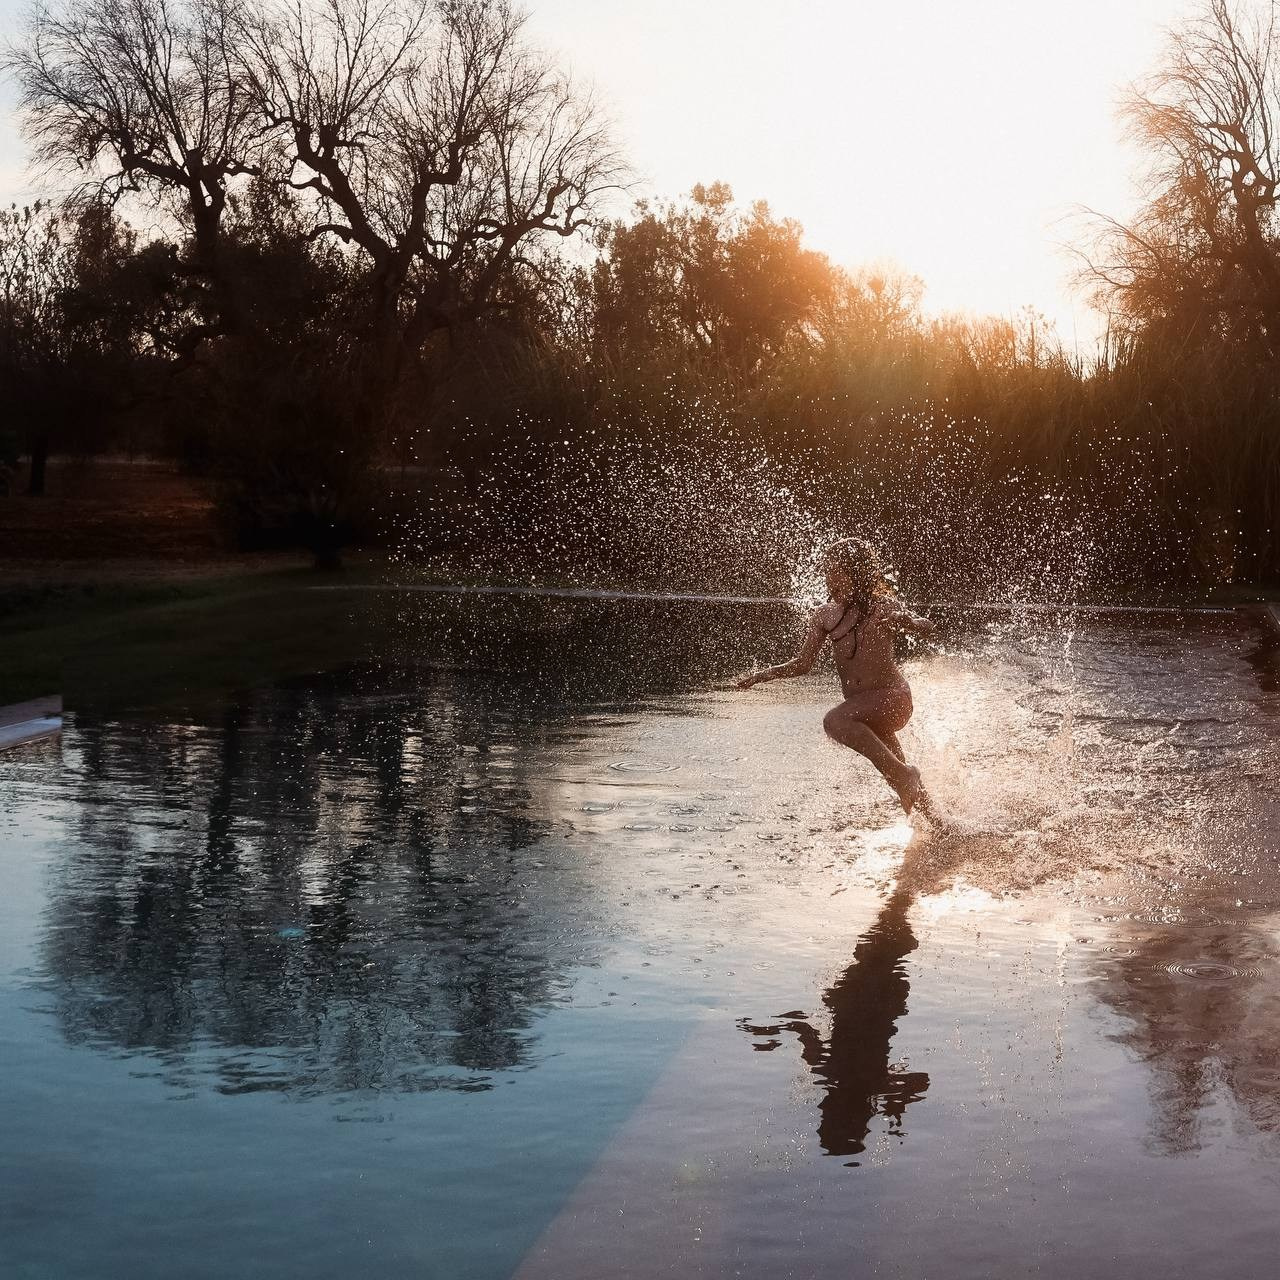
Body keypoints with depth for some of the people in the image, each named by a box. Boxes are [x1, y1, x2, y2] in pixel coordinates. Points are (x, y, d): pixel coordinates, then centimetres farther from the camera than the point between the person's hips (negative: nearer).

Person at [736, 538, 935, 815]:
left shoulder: (883, 607, -9)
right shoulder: (825, 616, 6)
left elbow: (926, 627, -22)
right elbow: (802, 665, 10)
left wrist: (908, 622, -44)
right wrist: (762, 675, -3)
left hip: (892, 696, -6)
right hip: (862, 706, 6)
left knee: (835, 720, -33)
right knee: (906, 789, 15)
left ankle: (903, 772, -27)